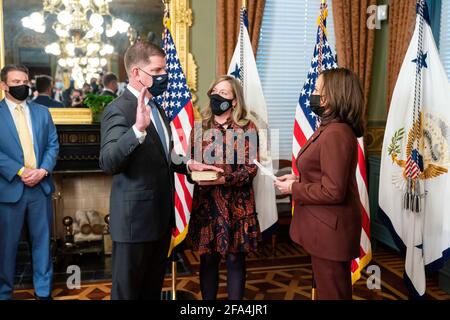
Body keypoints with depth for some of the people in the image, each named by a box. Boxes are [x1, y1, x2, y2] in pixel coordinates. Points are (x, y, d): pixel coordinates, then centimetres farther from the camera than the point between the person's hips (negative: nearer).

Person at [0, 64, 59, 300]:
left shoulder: (42, 112, 11)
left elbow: (53, 145, 6)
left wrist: (43, 170, -9)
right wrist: (20, 171, -17)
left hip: (41, 186, 3)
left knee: (42, 239, 10)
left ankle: (43, 290, 22)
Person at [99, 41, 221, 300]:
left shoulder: (157, 108, 12)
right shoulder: (119, 109, -17)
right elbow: (108, 163, -30)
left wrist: (188, 166, 8)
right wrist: (138, 128, -43)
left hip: (161, 215, 8)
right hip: (135, 218, -8)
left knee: (154, 288, 21)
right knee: (128, 291, 9)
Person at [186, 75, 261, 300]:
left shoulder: (247, 128, -2)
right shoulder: (201, 127, 8)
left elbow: (251, 168, -7)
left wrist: (223, 179, -20)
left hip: (236, 205, -2)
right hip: (205, 204, 3)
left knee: (235, 259, 6)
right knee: (207, 259, 9)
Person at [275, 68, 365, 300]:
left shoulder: (335, 134, -25)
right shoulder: (332, 128, 10)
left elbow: (332, 191, -27)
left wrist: (293, 189, -15)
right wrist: (299, 178, 5)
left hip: (330, 230, -11)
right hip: (327, 226, 11)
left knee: (331, 292, 6)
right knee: (334, 289, 24)